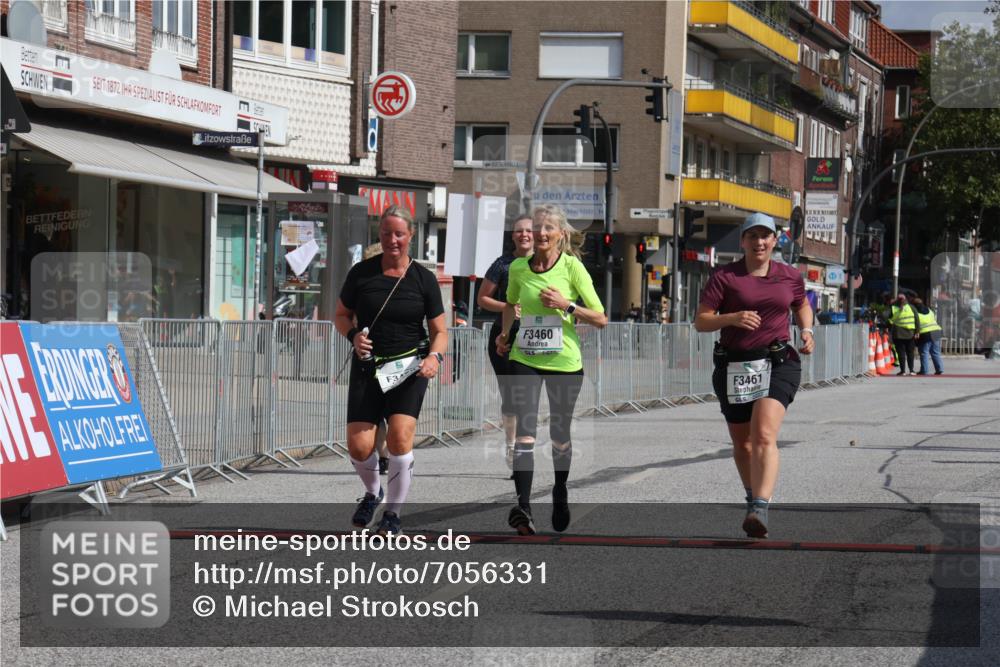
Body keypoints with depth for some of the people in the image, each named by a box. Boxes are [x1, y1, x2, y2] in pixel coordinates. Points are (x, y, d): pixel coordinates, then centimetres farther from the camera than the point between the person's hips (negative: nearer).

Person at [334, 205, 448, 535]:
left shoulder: (423, 278, 1)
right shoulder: (361, 272, 1)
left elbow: (440, 331, 6)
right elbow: (341, 315, 13)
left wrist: (435, 356, -15)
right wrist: (353, 335, -9)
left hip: (409, 367, -1)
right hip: (367, 367, 1)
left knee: (400, 436, -21)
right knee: (358, 446, -8)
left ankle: (393, 513, -2)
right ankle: (373, 493, 28)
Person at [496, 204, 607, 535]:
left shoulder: (572, 266, -6)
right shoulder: (518, 267, 4)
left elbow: (600, 318, -6)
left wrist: (567, 305, -17)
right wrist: (505, 333, 12)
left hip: (564, 361, -2)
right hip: (525, 358, 2)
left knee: (560, 435, 11)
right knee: (525, 431, -14)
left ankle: (560, 494, 37)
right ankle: (523, 507, -22)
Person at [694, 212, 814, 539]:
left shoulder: (790, 277, 8)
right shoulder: (724, 277, -1)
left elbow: (803, 305, 28)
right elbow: (700, 321, -4)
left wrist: (806, 330, 8)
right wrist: (733, 318, -22)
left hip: (778, 363, -1)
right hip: (734, 366, 1)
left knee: (764, 435, -21)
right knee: (742, 442, 13)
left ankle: (760, 510, -33)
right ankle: (753, 497, 39)